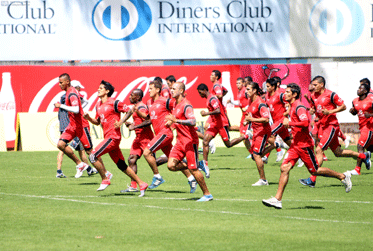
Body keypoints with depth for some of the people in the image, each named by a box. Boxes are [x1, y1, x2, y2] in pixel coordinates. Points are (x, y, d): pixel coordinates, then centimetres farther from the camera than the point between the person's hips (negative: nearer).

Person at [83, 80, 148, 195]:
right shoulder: (98, 105, 16)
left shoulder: (114, 103, -9)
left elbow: (129, 111, -7)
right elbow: (97, 122, 24)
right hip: (108, 137, 9)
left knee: (93, 156, -16)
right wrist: (88, 118, 6)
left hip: (113, 137, -9)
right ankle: (141, 184, 15)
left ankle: (105, 180, -3)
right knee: (121, 165, 10)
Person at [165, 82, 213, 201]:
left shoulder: (186, 105, -15)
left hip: (190, 141, -9)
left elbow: (193, 121, -28)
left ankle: (207, 194, 6)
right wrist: (172, 122, 14)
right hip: (180, 141, 9)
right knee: (171, 165, -5)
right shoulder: (176, 104, 14)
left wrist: (176, 120, -36)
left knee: (193, 169, -6)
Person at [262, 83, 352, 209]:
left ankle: (343, 176, 20)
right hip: (295, 144, 9)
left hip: (304, 145, -9)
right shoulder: (293, 107, 14)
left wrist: (290, 123, -23)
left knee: (315, 170, 2)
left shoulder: (299, 107, -16)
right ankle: (277, 199, -8)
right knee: (284, 168, -4)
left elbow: (305, 123, -30)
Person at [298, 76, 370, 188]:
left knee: (319, 150, -15)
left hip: (331, 126, -9)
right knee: (337, 152, 15)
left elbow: (343, 106, -8)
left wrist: (330, 111, -20)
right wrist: (313, 110, -1)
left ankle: (312, 179, -14)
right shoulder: (314, 96, 8)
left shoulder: (330, 95, -13)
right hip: (323, 126, 9)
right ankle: (363, 156, 33)